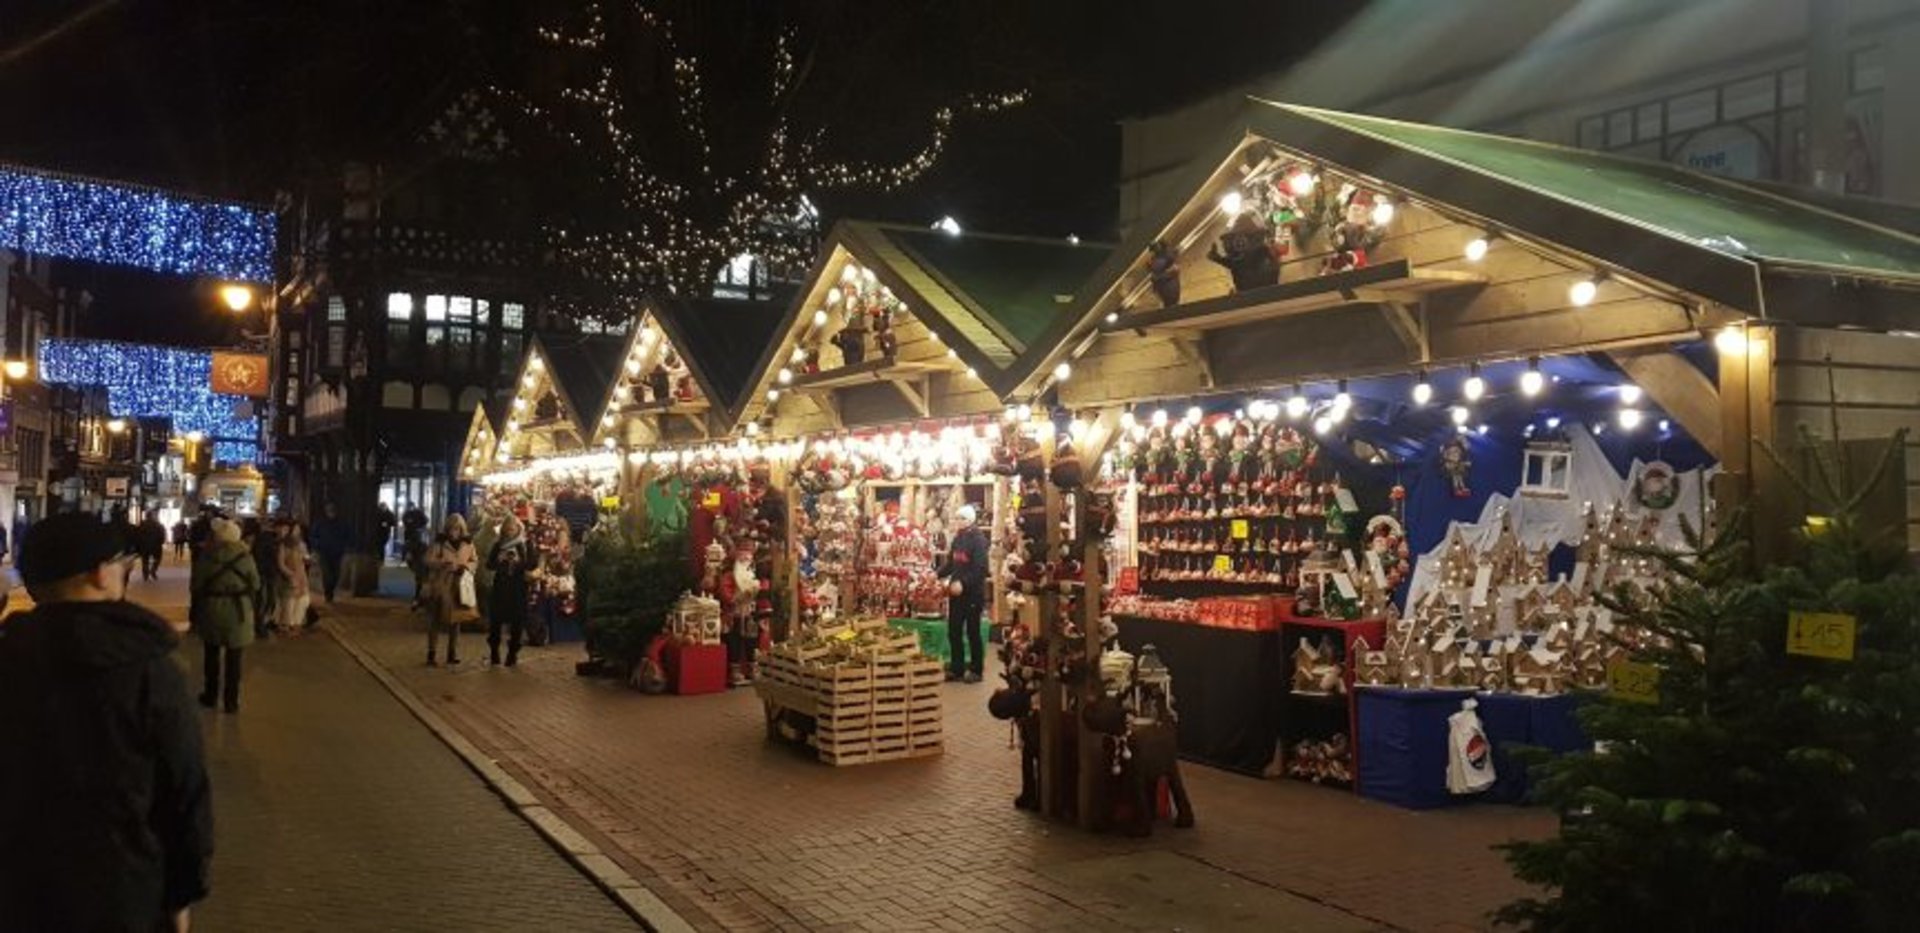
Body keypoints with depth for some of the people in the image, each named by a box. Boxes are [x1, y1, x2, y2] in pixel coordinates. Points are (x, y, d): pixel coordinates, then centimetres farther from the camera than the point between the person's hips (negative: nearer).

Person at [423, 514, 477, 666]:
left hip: (458, 588, 3)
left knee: (455, 620, 10)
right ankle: (431, 653, 9)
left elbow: (475, 561, 11)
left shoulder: (467, 544, 3)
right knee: (435, 621, 2)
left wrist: (466, 566, -10)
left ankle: (453, 653, 20)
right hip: (439, 587, -3)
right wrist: (442, 563, -26)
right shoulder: (439, 542, -7)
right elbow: (426, 559, -10)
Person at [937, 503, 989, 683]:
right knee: (954, 631, 9)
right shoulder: (957, 538, 11)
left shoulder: (978, 539, -12)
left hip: (972, 592, -7)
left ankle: (976, 670, 13)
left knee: (972, 631, 2)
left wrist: (963, 583, -27)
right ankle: (957, 668, 19)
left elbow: (980, 568, -19)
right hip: (955, 591, 7)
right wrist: (937, 575, 1)